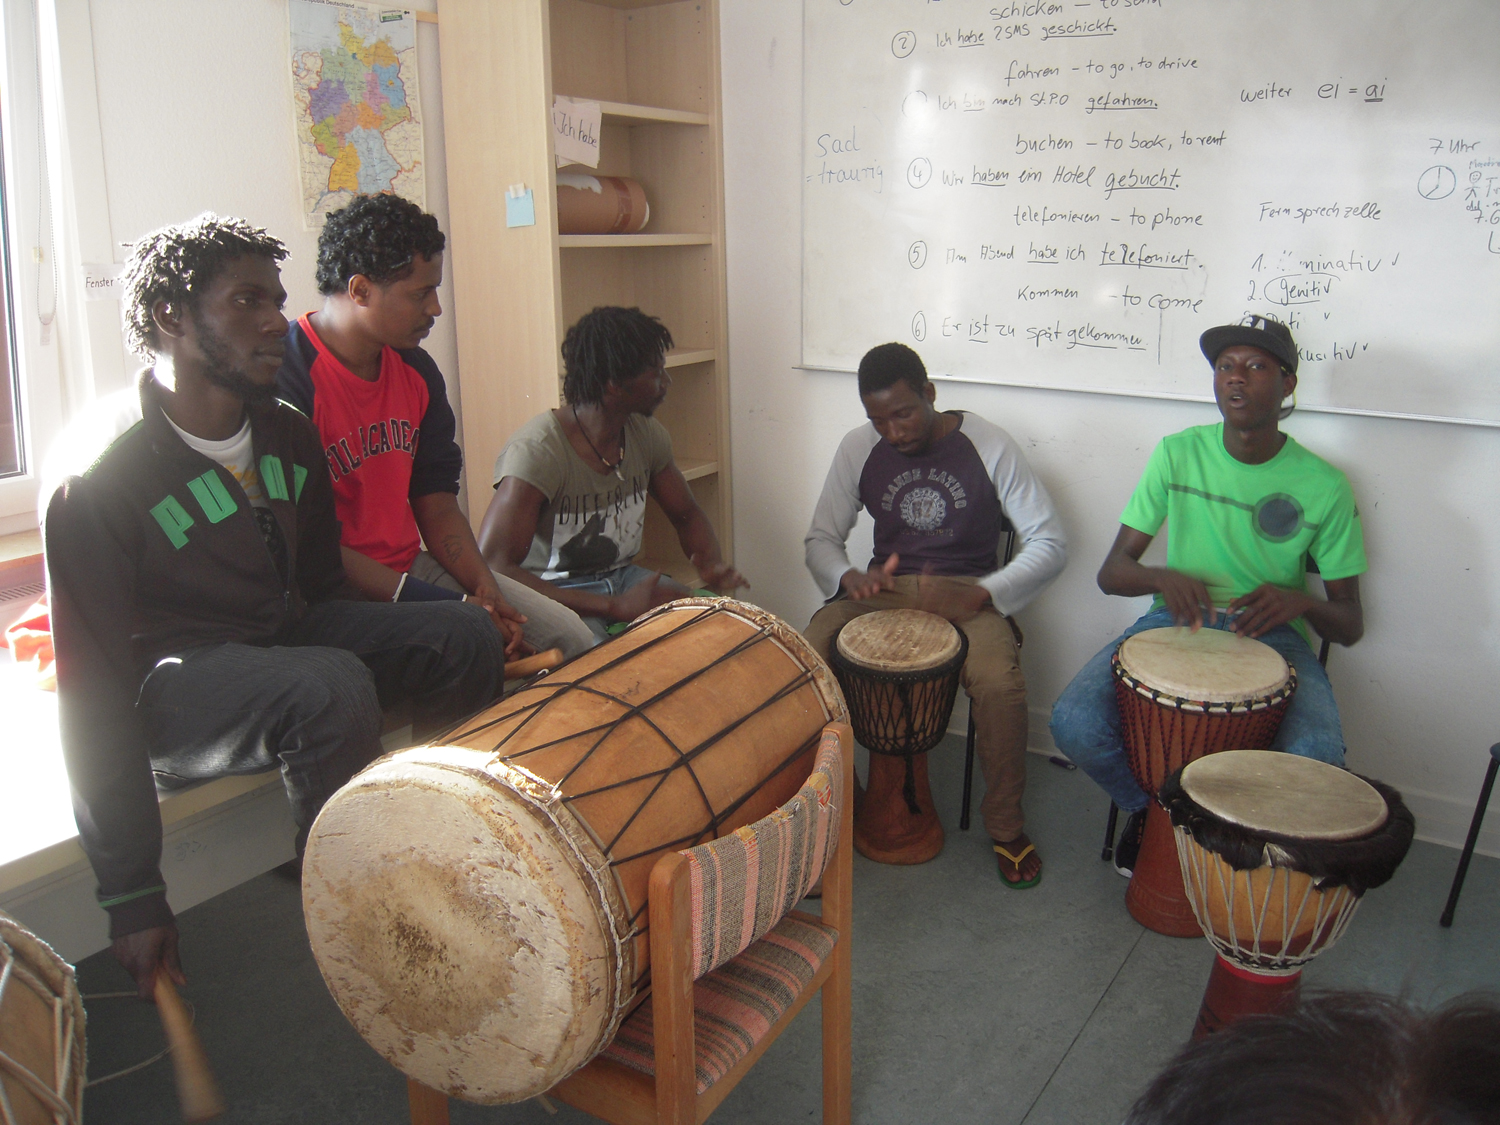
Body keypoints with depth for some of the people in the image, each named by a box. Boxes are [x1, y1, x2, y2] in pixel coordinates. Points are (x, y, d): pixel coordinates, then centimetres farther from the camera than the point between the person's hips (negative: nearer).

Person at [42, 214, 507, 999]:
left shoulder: (286, 435, 1)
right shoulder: (99, 471, -20)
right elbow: (95, 697, -20)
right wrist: (132, 897, -20)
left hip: (281, 635, 7)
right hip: (162, 683, -7)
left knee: (463, 634, -10)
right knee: (330, 687, -35)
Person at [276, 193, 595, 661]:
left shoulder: (416, 370, 8)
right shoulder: (284, 377, -18)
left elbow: (437, 504, 10)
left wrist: (483, 587, -9)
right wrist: (452, 608, -22)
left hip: (413, 567, 8)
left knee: (572, 638, -2)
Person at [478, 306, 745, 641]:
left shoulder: (648, 434, 0)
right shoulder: (536, 450, -23)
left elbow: (687, 515, 16)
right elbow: (491, 569, -30)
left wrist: (712, 564, -9)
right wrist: (615, 606, -33)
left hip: (623, 577, 7)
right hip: (553, 595, -6)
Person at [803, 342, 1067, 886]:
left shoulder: (989, 446, -10)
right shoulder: (858, 449, -1)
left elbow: (1050, 544, -9)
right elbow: (821, 539, 6)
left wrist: (982, 594, -25)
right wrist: (848, 576, -17)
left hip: (968, 593, -2)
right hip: (882, 588, 3)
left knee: (1000, 685, -33)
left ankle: (1005, 822, -4)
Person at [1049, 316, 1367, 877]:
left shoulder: (1323, 486, -1)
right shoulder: (1179, 453, 2)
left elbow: (1350, 625, 3)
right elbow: (1112, 571, 3)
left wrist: (1299, 601, -20)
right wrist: (1162, 577, -21)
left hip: (1271, 637, -1)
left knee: (1316, 761, -32)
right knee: (1074, 723, -26)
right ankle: (1153, 809, 9)